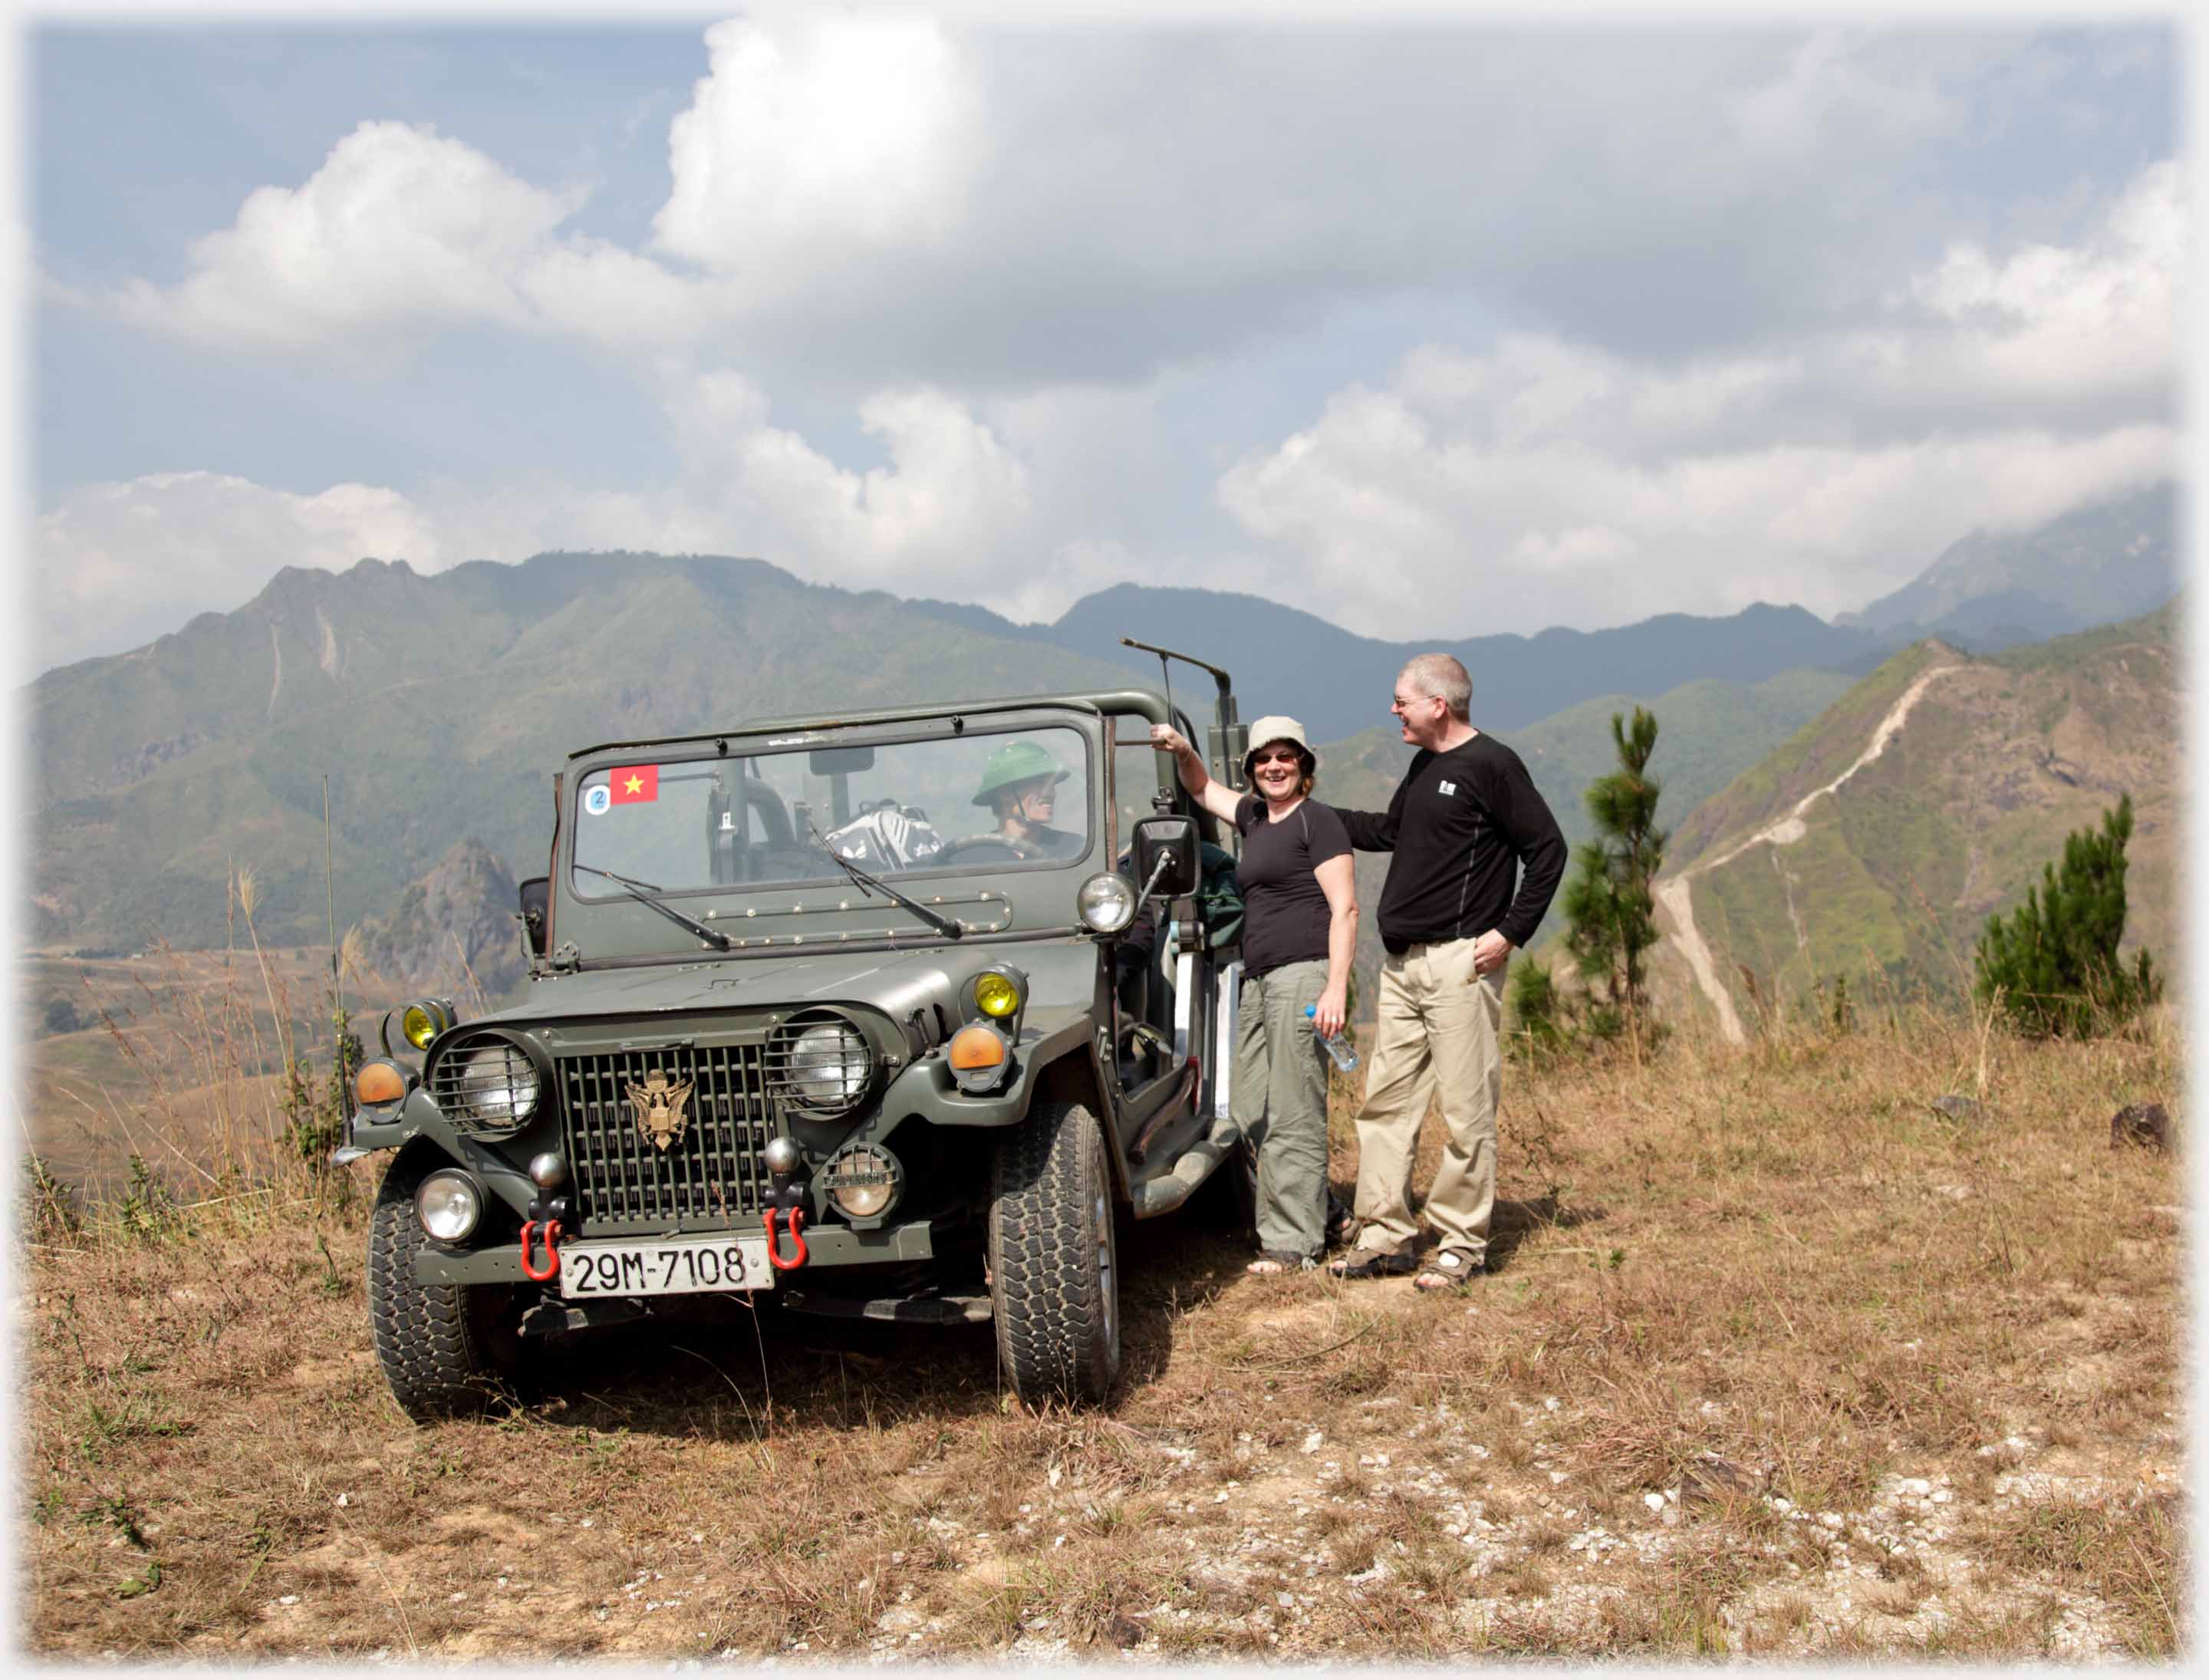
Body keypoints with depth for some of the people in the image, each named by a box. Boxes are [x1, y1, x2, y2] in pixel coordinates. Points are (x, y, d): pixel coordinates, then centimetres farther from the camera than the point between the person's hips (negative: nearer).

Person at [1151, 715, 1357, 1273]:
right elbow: (1203, 789, 36)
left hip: (1303, 974, -9)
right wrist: (1181, 750, 15)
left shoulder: (1317, 820, -4)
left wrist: (1336, 988, -18)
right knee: (1250, 1114, 8)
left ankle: (1296, 1243, -4)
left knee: (1292, 1116, -8)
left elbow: (1344, 907, -10)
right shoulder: (1254, 817, 19)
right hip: (1258, 979, 9)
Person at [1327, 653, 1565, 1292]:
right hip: (1402, 963, 9)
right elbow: (1389, 831, 31)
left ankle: (1461, 1245, 7)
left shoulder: (1491, 765, -9)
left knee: (1466, 1111, -2)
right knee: (1384, 1101, 9)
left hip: (1460, 962, -9)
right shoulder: (1424, 766, 17)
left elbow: (1547, 850, -10)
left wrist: (1510, 932, -14)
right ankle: (1387, 1236, 17)